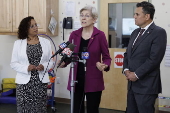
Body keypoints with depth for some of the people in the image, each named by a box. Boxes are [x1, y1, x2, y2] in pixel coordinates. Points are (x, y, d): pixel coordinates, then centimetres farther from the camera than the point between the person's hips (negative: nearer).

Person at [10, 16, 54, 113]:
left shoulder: (46, 42, 7)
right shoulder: (18, 43, 3)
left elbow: (51, 61, 7)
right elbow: (13, 63, 1)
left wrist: (44, 66, -13)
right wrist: (26, 68, -16)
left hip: (41, 81, 1)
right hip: (24, 82, -1)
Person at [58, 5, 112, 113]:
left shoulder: (100, 35, -6)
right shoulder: (74, 34, 4)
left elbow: (107, 57, -2)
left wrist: (105, 65, -22)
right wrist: (63, 63, -12)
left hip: (93, 81, -3)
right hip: (76, 80, 3)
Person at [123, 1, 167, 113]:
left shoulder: (159, 32, -11)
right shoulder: (135, 32, 16)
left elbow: (154, 58, -18)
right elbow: (127, 53, 17)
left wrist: (136, 74, -15)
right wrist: (126, 70, -1)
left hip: (146, 85, -8)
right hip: (132, 83, 8)